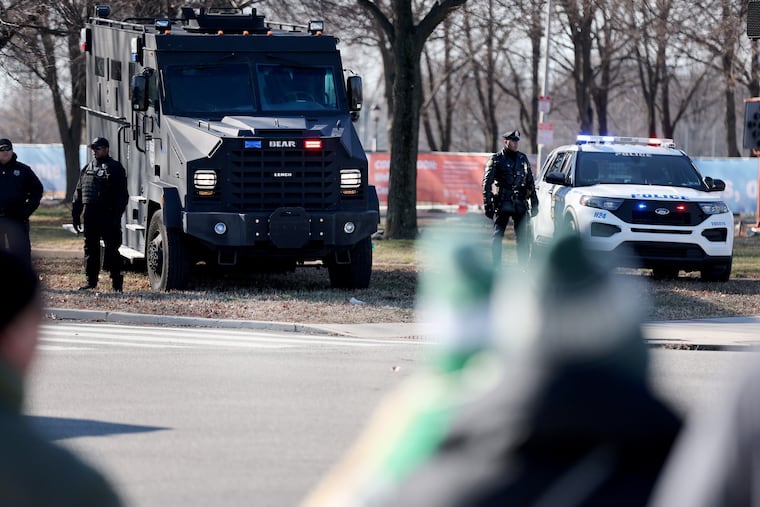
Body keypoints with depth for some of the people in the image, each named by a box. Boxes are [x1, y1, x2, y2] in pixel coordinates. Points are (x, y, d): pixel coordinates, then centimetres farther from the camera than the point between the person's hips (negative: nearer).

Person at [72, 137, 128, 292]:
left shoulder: (115, 168, -1)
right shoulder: (87, 168, 16)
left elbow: (122, 195, -6)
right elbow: (79, 193, 18)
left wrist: (117, 216, -15)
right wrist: (75, 215, 10)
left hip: (108, 215, -6)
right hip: (90, 214, 6)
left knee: (111, 248, -4)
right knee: (90, 248, 8)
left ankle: (117, 282, 1)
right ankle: (91, 281, 14)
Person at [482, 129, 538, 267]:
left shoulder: (522, 158, 13)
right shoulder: (496, 159, 0)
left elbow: (530, 182, 18)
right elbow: (486, 183, -3)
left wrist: (534, 203, 13)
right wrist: (487, 205, -10)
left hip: (519, 204, 4)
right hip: (502, 204, -4)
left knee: (522, 237, 4)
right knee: (497, 237, -2)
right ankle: (496, 267, 2)